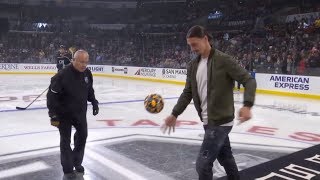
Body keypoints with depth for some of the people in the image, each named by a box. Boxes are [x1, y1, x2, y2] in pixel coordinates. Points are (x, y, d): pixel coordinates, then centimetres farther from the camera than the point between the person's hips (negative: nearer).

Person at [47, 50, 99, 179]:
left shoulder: (87, 73, -6)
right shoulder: (62, 75, -26)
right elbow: (52, 96, -22)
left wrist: (94, 102, 9)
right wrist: (53, 116, -21)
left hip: (80, 111, 6)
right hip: (64, 113, -6)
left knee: (82, 135, 14)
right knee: (65, 140, 4)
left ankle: (77, 162, 35)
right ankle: (68, 169, 19)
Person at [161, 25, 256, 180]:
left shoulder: (224, 60, -14)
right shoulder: (193, 65, 7)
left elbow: (249, 81, -14)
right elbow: (188, 93, 11)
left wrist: (247, 105, -30)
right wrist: (174, 114, 4)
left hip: (220, 121, -7)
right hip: (208, 121, 7)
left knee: (202, 164, -5)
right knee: (225, 158, 22)